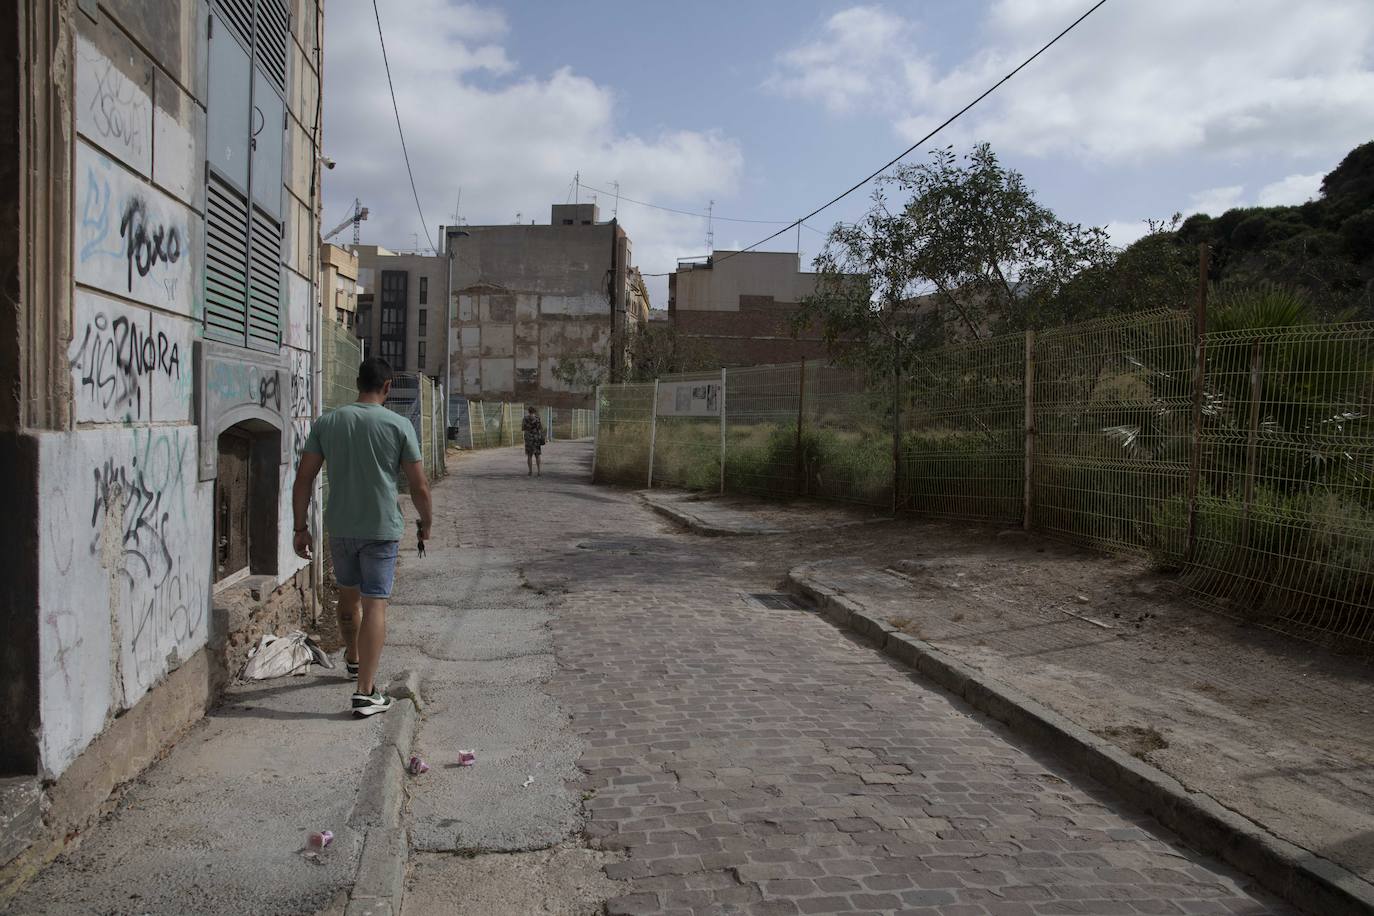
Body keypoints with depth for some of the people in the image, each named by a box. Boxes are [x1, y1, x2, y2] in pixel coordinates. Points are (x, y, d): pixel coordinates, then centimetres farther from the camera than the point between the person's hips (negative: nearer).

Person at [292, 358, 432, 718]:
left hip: (340, 526, 4)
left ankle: (353, 657, 46)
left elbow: (303, 479, 0)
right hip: (382, 529, -3)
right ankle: (366, 691, -4)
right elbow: (419, 487, -6)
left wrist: (301, 528, 7)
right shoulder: (398, 425, -8)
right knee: (375, 604, -1)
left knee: (348, 594, 23)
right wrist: (426, 522, 10)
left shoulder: (326, 422, 0)